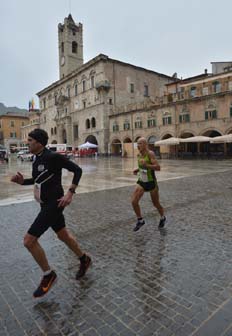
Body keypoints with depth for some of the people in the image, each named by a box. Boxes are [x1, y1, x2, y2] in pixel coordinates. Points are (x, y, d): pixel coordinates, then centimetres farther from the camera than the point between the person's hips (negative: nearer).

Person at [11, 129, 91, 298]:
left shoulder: (53, 156, -19)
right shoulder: (37, 158, 8)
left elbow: (77, 170, -17)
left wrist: (70, 192, -23)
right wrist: (23, 181, 5)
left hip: (54, 203, -9)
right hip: (46, 203, 9)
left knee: (29, 240, -8)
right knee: (63, 235, 21)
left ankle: (48, 274, 14)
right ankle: (84, 259, 42)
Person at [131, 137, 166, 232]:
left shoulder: (150, 153, -18)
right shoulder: (139, 155, 3)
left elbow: (158, 167, -25)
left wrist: (146, 165, -37)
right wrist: (137, 170, 2)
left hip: (151, 183, -5)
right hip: (141, 182, 6)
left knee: (156, 204, 11)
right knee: (134, 201, -9)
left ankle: (162, 218, 42)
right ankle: (140, 220, 13)